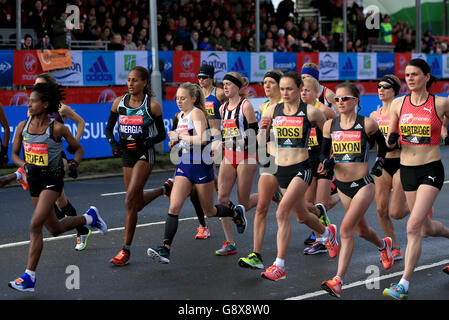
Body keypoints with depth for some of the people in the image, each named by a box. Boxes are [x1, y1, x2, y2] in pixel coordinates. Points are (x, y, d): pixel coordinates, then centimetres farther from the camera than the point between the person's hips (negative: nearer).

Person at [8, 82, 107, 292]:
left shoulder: (57, 128, -13)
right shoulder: (23, 126, -1)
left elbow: (78, 149, 1)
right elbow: (14, 154, 8)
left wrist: (74, 164, -18)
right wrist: (23, 165, -12)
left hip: (52, 180, -6)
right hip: (34, 180, 6)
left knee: (35, 226, -18)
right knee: (55, 229, 17)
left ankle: (29, 277, -13)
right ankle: (89, 218, 44)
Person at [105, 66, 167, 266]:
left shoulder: (152, 106, -7)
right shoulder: (119, 103, 3)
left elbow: (161, 134, -2)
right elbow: (109, 129, 10)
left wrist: (143, 143, -18)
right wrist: (113, 143, -11)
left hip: (145, 154, -5)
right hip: (127, 154, 5)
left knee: (130, 201, -16)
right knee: (138, 204, 13)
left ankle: (126, 250, -9)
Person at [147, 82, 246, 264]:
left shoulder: (197, 113, -12)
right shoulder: (181, 116, 12)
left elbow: (201, 139, -26)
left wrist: (178, 136, -17)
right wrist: (175, 144, 7)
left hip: (201, 166, -7)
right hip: (184, 166, 7)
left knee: (209, 211, 9)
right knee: (174, 207, -10)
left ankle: (237, 213, 39)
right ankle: (165, 250, -14)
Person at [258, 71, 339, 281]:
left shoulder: (310, 112, -9)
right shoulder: (273, 111, 3)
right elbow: (262, 142, 9)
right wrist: (263, 129, -10)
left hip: (301, 169, -5)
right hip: (281, 170, 6)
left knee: (282, 213, -21)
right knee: (302, 216, 21)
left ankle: (279, 266, -17)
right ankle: (327, 233, 53)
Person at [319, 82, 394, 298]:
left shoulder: (367, 124, -8)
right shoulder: (330, 125, 1)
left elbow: (382, 144, 10)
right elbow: (324, 152, 9)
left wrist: (379, 162, 0)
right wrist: (325, 162, -12)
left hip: (363, 184, -5)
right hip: (342, 185, 5)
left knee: (346, 229, -17)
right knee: (362, 230, 20)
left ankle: (338, 281, -17)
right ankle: (384, 245, 54)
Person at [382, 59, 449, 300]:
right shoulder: (398, 104, 3)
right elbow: (390, 141, 10)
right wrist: (392, 139, -11)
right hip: (407, 170, 4)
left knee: (413, 227, -16)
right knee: (426, 229, 15)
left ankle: (404, 285, -13)